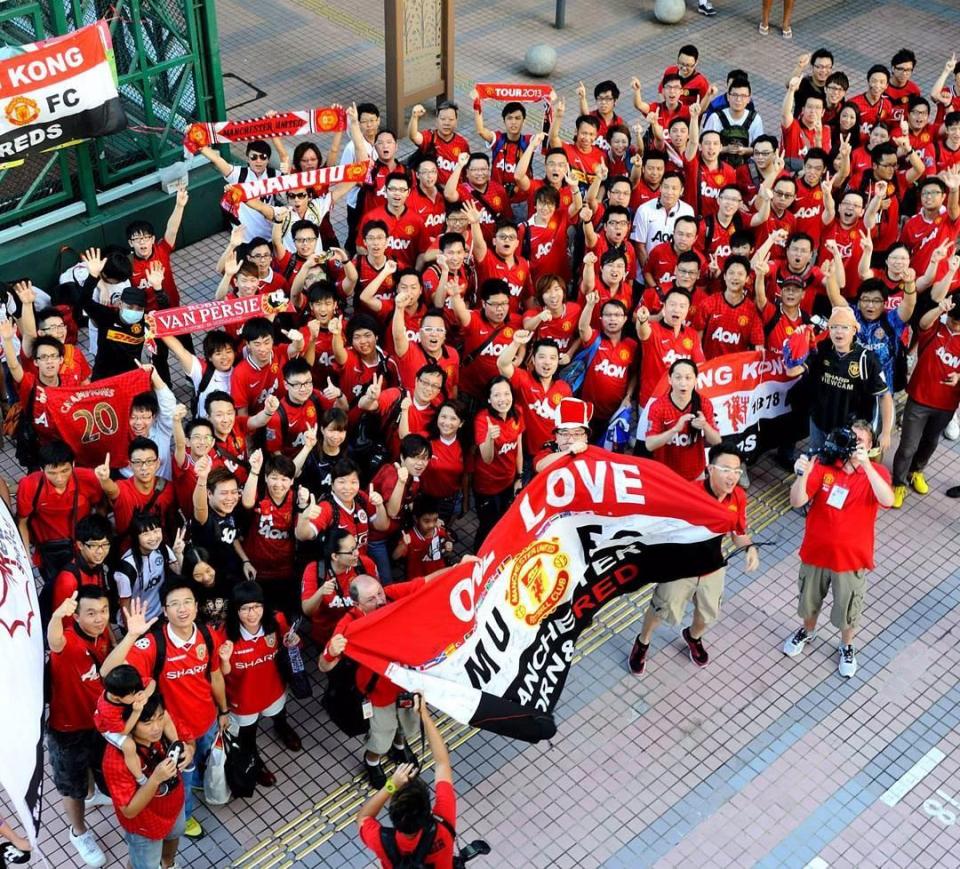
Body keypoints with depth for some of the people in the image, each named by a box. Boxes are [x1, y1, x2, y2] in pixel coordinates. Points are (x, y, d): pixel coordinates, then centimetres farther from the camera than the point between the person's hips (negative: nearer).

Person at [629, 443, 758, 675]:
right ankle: (642, 643, 50)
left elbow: (739, 532, -1)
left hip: (713, 567, 5)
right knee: (663, 609, 18)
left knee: (708, 613, 26)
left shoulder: (739, 497, -16)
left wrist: (750, 548, -21)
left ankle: (693, 637, 62)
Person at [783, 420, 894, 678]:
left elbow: (887, 501, -35)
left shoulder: (876, 472, -15)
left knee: (848, 610, 19)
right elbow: (797, 502, -18)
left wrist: (865, 465, -43)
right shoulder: (824, 465, -13)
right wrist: (802, 475, -38)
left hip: (851, 557, -1)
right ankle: (807, 631, 55)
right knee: (809, 600, 25)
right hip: (816, 551, 2)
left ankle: (846, 647, 47)